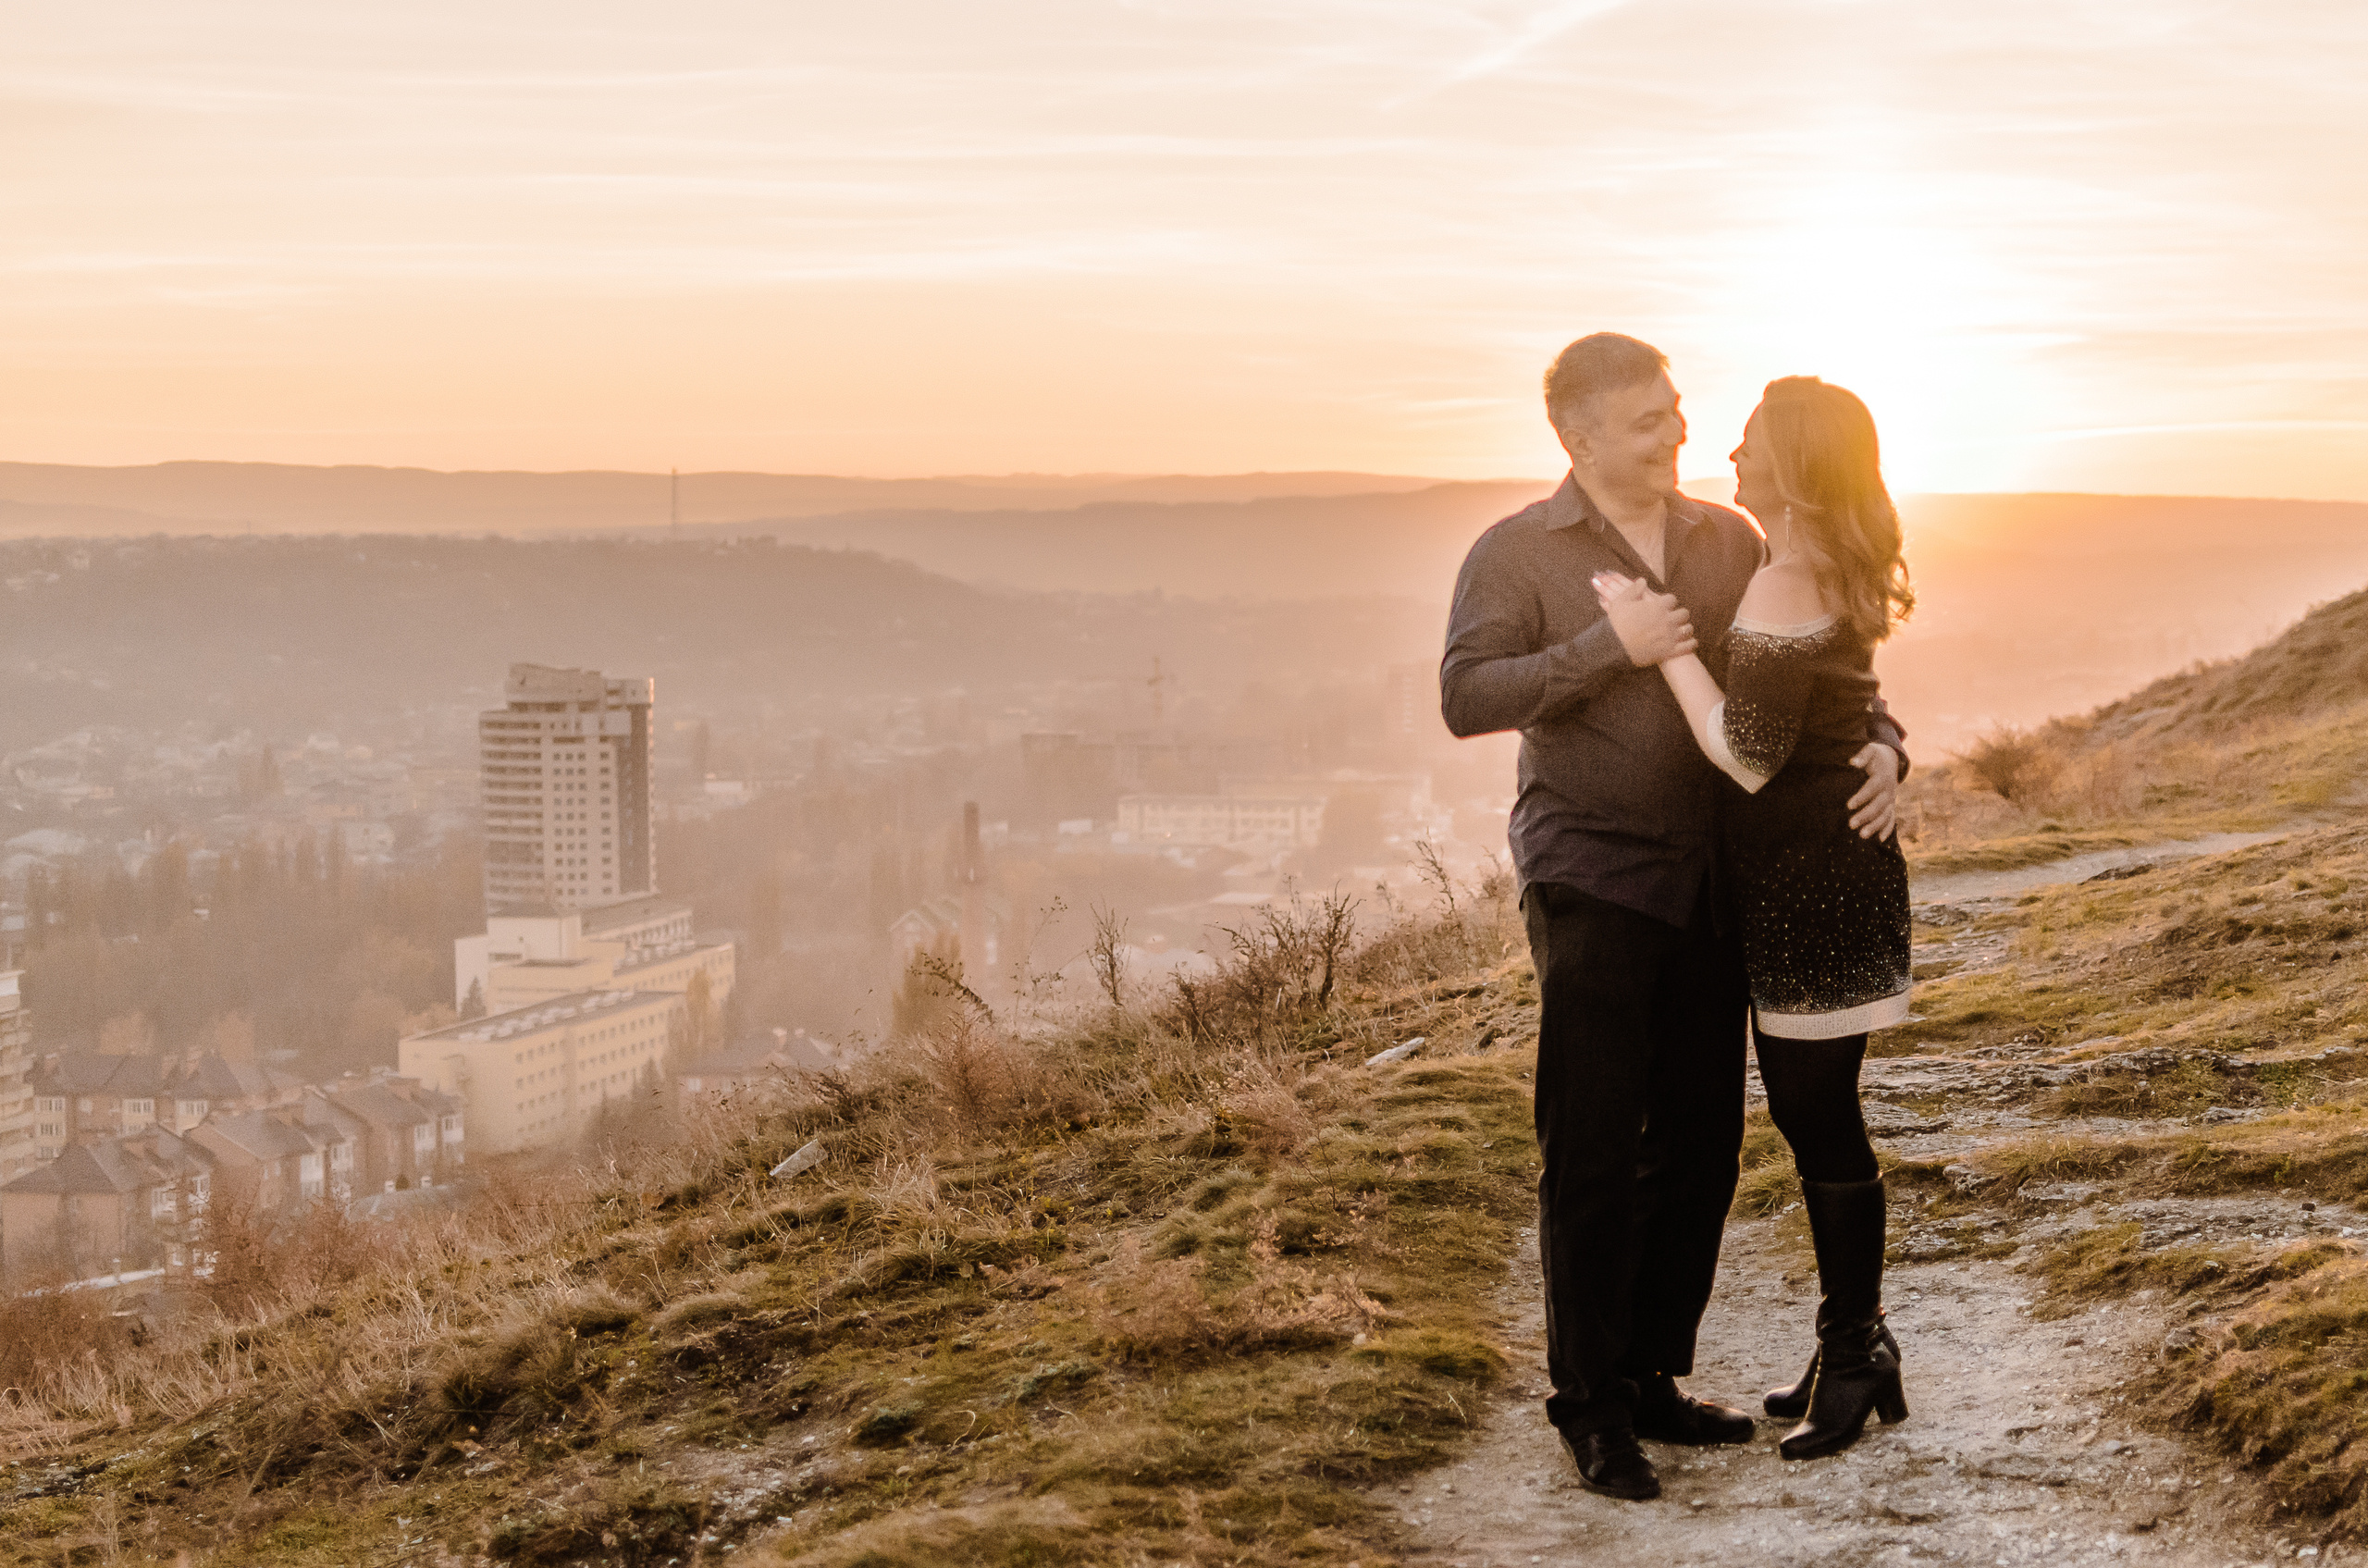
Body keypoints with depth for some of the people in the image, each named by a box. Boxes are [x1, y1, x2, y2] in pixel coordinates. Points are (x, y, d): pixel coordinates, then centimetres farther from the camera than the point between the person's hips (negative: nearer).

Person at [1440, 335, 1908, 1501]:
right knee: (1593, 1151, -4)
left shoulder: (1729, 543, 8)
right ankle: (1586, 1404, 6)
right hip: (1590, 882, -5)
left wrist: (1879, 745, -6)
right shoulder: (1516, 553, -4)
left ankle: (1651, 1378, 22)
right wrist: (1608, 645, -22)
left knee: (1699, 1143, 9)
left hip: (1710, 879, 5)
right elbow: (1465, 697, -16)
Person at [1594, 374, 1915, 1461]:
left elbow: (1750, 756, -24)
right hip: (1820, 870, 10)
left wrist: (1662, 638, -20)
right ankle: (1853, 1347, 25)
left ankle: (1856, 1358, 11)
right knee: (1810, 1113, 15)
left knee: (1818, 1116, -1)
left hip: (1809, 878, -10)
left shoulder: (1783, 589, -21)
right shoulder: (1832, 579, 10)